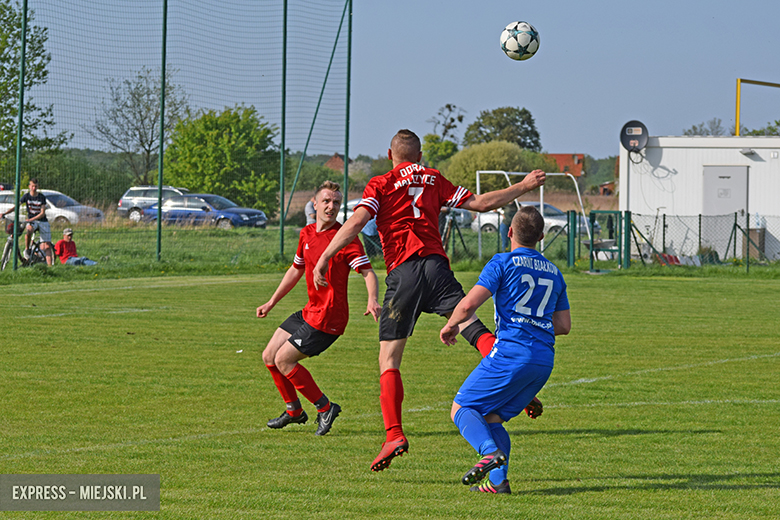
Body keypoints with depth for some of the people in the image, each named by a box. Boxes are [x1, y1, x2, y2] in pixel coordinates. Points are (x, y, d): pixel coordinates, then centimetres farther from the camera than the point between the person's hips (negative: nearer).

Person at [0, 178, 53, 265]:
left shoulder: (42, 197, -6)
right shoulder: (26, 196, -2)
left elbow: (42, 213, -12)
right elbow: (16, 206, -6)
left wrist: (31, 219, -26)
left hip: (42, 221, 0)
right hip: (31, 221, 0)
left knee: (47, 247, -8)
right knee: (29, 231, -38)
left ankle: (50, 266, -10)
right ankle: (26, 250, -16)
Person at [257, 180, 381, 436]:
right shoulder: (307, 234, 9)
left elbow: (368, 272, -21)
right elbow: (295, 270, 23)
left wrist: (373, 300, -40)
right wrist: (272, 302, 26)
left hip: (328, 318, -8)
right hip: (310, 311, 8)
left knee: (283, 359, -11)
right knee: (269, 356, 12)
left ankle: (325, 407, 1)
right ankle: (294, 410, 28)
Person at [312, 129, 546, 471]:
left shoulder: (381, 185, 11)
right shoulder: (434, 179, 20)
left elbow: (356, 222, -5)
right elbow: (481, 203, 20)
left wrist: (323, 259, -8)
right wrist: (523, 187, 32)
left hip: (402, 273, -2)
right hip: (436, 264, 2)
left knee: (389, 359, 1)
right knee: (472, 327, -11)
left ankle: (394, 434, -12)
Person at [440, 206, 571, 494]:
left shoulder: (503, 263, -1)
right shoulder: (553, 272, 19)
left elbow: (469, 304, -10)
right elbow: (564, 325, 21)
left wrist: (450, 325, 8)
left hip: (511, 352, -6)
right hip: (545, 360, 6)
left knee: (461, 408, 0)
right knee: (491, 417, 16)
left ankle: (490, 452, -27)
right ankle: (499, 480, -2)